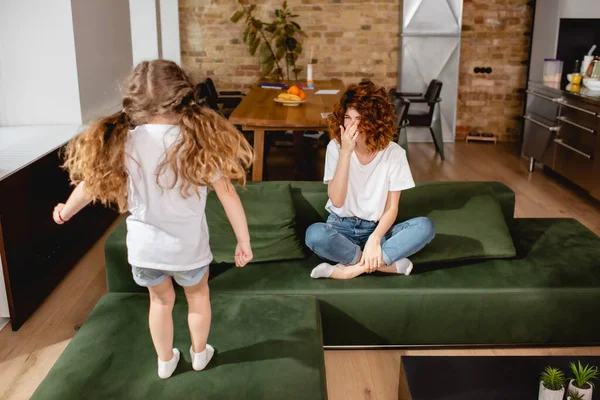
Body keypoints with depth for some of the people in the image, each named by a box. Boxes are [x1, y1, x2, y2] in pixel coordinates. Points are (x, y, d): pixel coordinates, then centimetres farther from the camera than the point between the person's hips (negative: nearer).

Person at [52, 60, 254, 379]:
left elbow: (91, 180, 4)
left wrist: (65, 211, 23)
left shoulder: (122, 141, -11)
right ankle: (200, 353, 46)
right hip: (188, 246, -1)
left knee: (161, 300, 28)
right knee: (198, 294, 28)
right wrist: (244, 241, -4)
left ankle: (165, 361, 45)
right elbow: (227, 194, -15)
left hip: (144, 247, 2)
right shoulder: (199, 139, -17)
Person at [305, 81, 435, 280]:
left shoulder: (394, 153, -9)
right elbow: (337, 201, -20)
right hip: (342, 227, -1)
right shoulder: (335, 147, -10)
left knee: (425, 226, -26)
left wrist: (375, 239, -27)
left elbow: (392, 208, -8)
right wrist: (346, 152, -27)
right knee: (314, 233, -34)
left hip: (377, 228, 1)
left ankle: (353, 268, -26)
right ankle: (387, 264, -22)